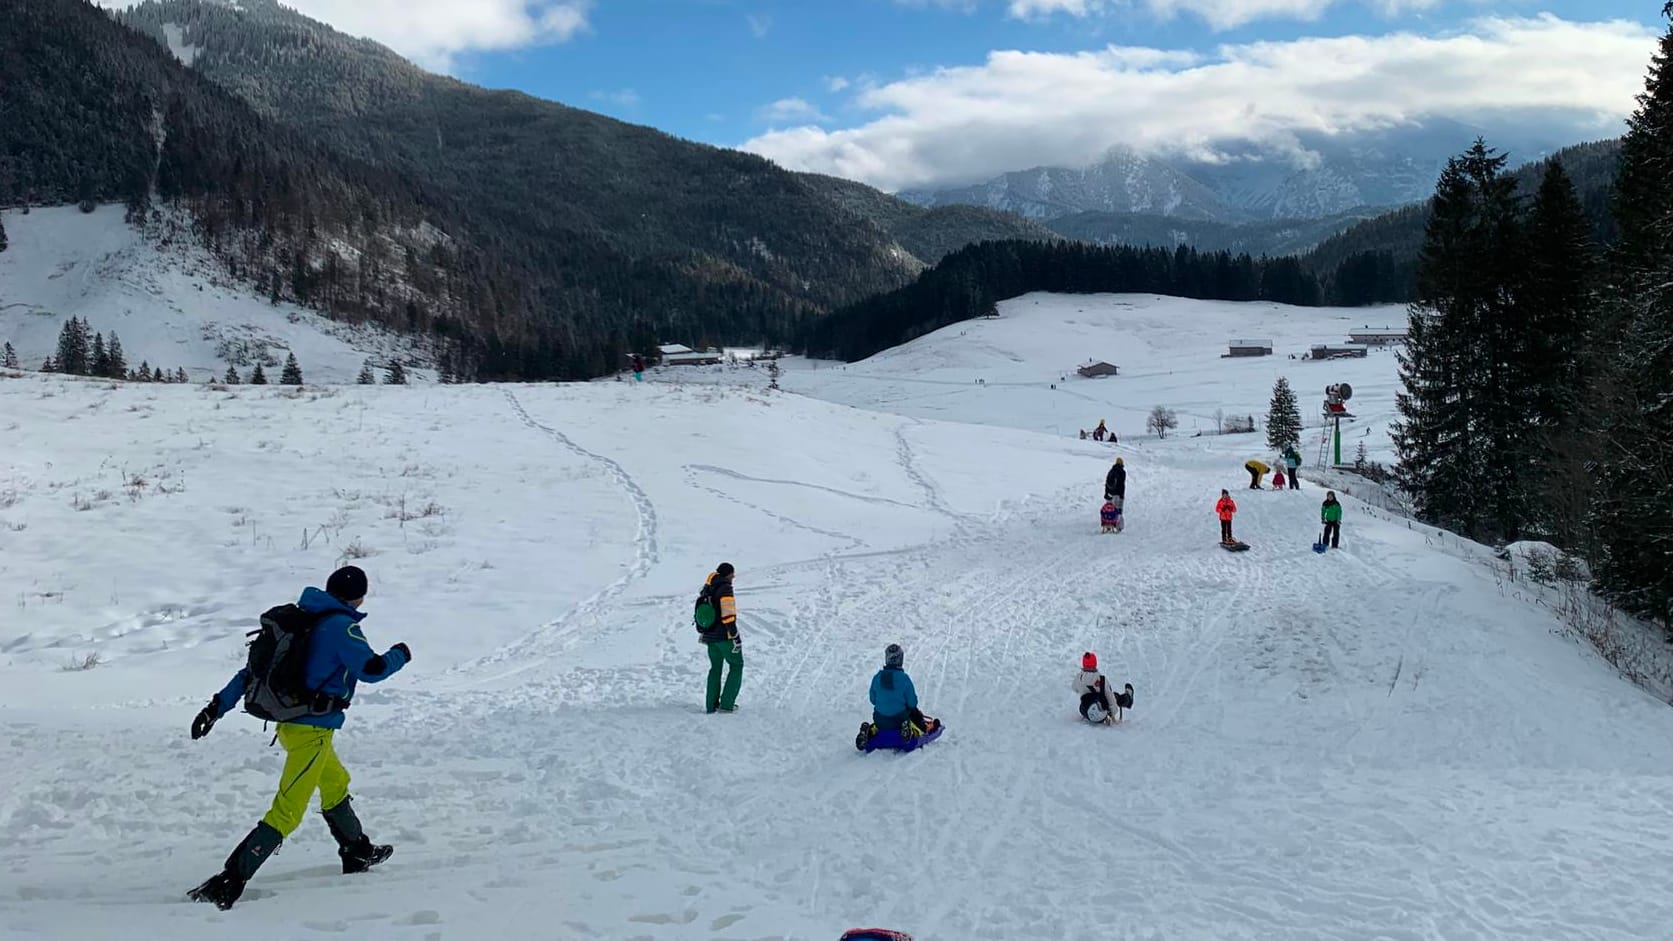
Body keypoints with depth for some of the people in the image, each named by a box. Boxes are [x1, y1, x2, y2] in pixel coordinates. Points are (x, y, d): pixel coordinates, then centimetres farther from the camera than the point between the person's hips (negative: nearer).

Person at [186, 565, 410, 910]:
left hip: (291, 723, 9)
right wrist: (399, 656, 1)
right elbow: (371, 669, -19)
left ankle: (358, 853, 45)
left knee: (336, 784, 28)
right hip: (313, 731, -9)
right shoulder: (341, 626, -15)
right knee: (287, 813, -7)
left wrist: (219, 705, 10)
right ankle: (227, 883, -12)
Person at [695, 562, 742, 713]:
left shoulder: (706, 589, 11)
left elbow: (700, 613, 19)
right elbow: (728, 615, -21)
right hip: (724, 636, -7)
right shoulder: (725, 588, -15)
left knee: (715, 668, 19)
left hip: (709, 637, 7)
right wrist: (735, 636, -18)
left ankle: (711, 705, 19)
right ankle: (726, 704, -1)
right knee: (736, 666, 7)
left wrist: (702, 633, 28)